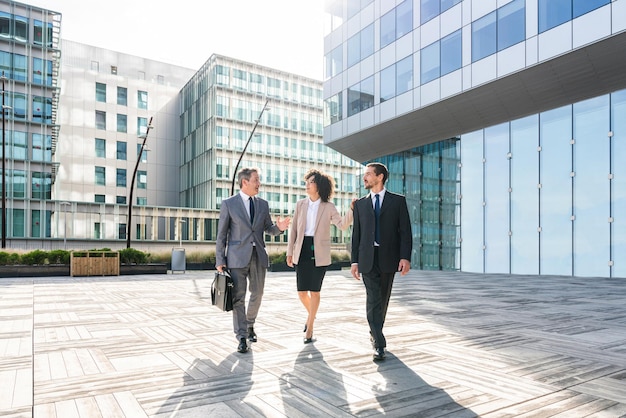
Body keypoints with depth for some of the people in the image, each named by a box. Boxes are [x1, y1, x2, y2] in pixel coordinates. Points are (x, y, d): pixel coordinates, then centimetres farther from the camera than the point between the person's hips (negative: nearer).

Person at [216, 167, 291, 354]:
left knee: (257, 294, 13)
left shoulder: (263, 204, 10)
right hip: (237, 257, -4)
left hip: (258, 256, 4)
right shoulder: (228, 204, -1)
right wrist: (220, 260, -5)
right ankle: (242, 336, 9)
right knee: (238, 297, -2)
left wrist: (279, 227, -9)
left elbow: (268, 229, 15)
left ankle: (249, 324, 37)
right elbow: (221, 234, -1)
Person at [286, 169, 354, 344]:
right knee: (302, 292, 4)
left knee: (314, 291, 2)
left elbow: (343, 225, -10)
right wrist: (290, 252, 6)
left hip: (319, 253, -2)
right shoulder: (300, 205, 8)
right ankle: (311, 314, 37)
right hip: (302, 251, 3)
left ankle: (309, 328, 18)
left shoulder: (328, 207, 1)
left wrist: (352, 209, -24)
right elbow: (293, 229, 9)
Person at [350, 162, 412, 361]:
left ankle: (375, 333, 33)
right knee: (373, 300, -7)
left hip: (388, 258, 0)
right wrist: (354, 260, 3)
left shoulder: (398, 201, 4)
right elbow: (356, 234, 9)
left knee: (383, 300, 12)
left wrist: (405, 257, -11)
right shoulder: (360, 204, 10)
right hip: (367, 258, 1)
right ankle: (379, 344, -3)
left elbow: (405, 231, -1)